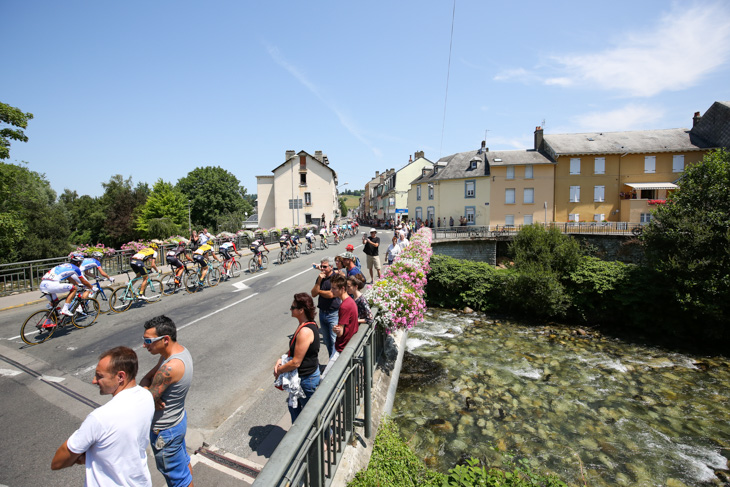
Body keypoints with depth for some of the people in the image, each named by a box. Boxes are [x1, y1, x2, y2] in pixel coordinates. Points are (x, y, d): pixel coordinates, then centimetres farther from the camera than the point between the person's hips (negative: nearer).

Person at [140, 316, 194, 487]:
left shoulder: (170, 367, -35)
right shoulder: (179, 350, -6)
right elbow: (146, 378, 0)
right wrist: (149, 391, -18)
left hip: (165, 431, -9)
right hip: (178, 419, 9)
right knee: (183, 462, 29)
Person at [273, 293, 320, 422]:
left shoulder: (305, 332, -30)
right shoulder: (308, 325, 0)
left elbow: (296, 362, -27)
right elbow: (295, 349, 13)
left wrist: (279, 370, -11)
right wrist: (281, 359, -2)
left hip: (306, 379, -10)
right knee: (293, 406, 26)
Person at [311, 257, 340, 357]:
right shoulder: (320, 278, 8)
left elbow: (331, 294, -20)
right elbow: (313, 294, 2)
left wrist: (319, 291, -2)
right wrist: (319, 281, -10)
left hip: (333, 314, -7)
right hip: (322, 312, 7)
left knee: (334, 341, -3)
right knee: (326, 340, 17)